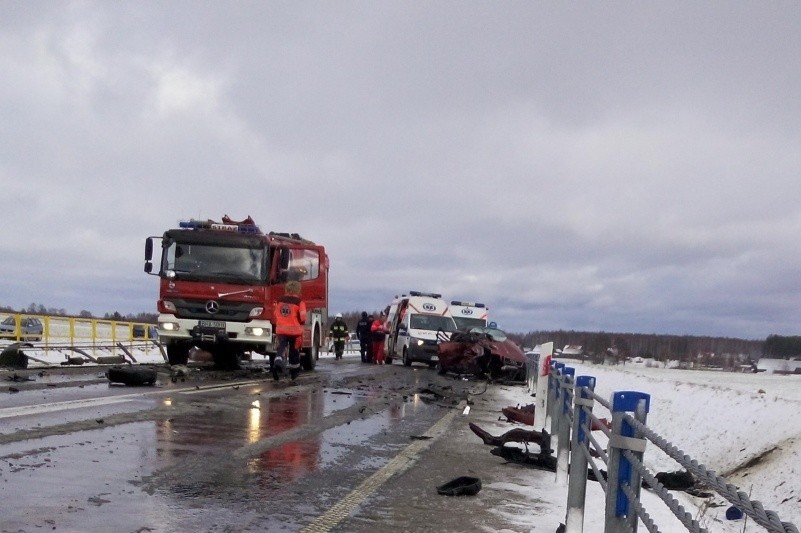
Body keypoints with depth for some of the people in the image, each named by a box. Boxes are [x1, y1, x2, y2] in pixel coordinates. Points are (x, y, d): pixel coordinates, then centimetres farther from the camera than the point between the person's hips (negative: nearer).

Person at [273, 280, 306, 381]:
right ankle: (294, 372, 25)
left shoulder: (279, 300, 6)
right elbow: (303, 317, -13)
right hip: (295, 330, -2)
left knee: (281, 347, -1)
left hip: (281, 330, 2)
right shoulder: (299, 302, -9)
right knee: (294, 351, 13)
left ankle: (278, 362, -32)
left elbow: (275, 314, 13)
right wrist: (301, 322, 7)